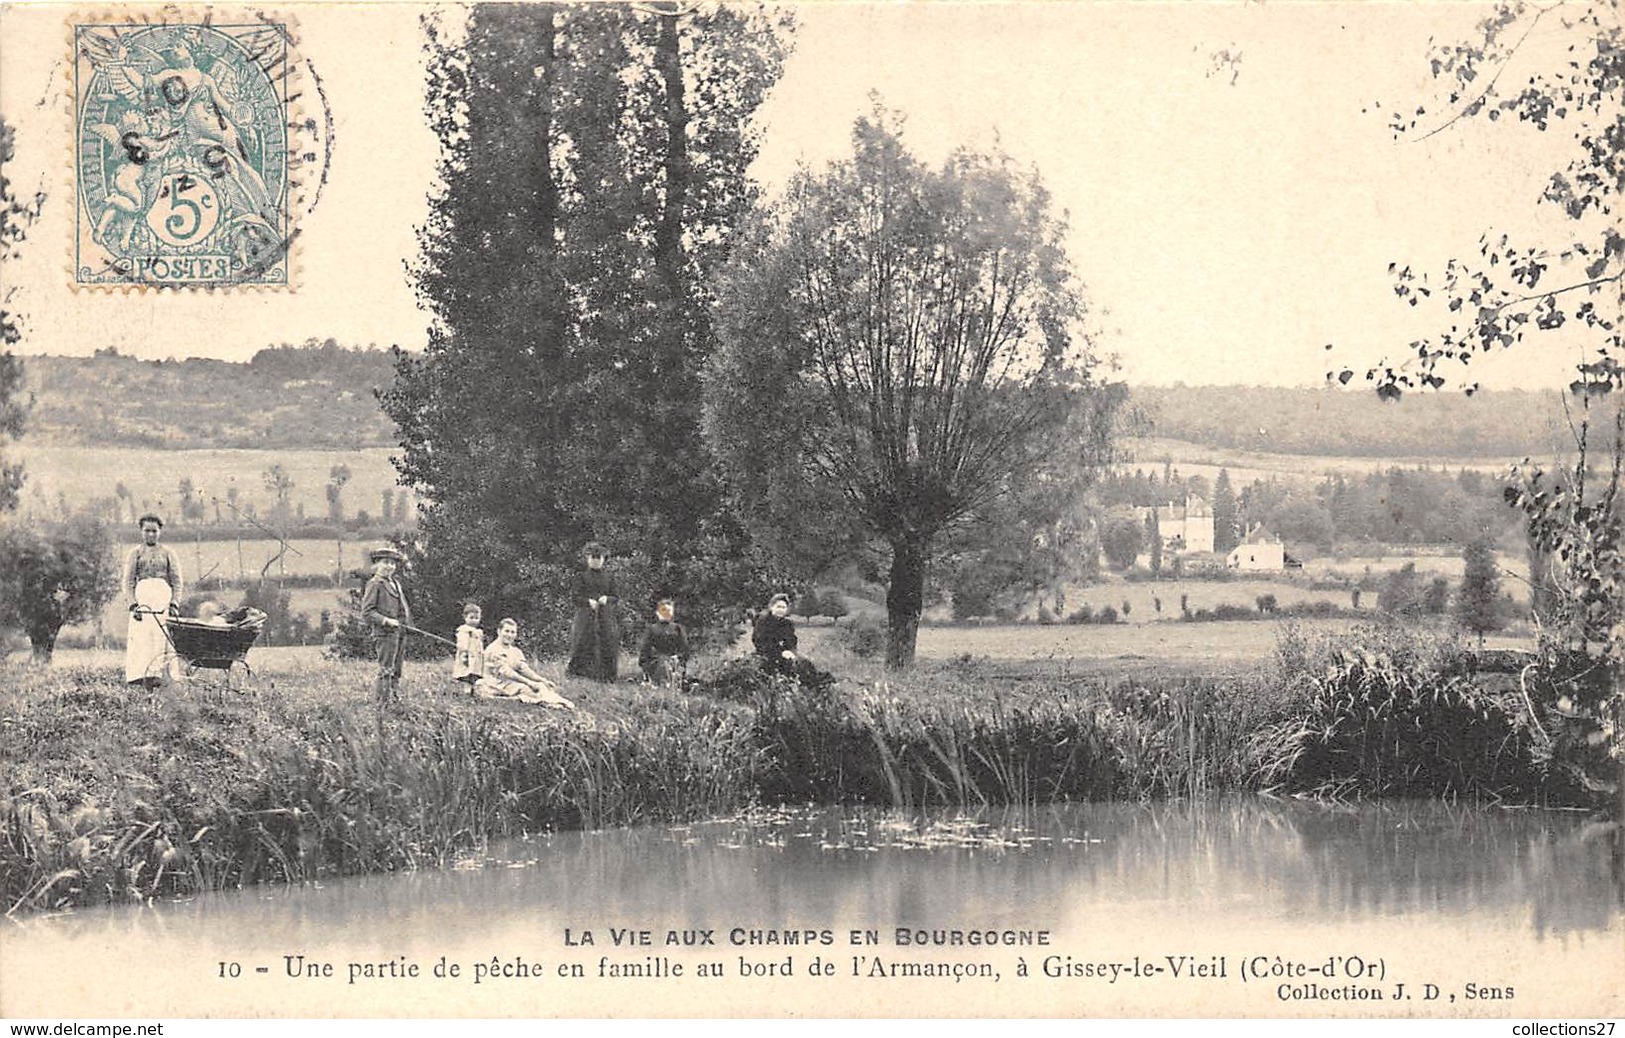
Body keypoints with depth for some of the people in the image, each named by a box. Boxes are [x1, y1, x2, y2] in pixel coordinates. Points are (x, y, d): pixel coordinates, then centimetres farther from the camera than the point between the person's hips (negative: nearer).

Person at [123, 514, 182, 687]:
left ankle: (156, 674, -11)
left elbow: (177, 581, 11)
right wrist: (133, 603, -8)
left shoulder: (167, 554, 15)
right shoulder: (135, 553, 12)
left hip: (163, 596, 1)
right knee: (142, 636, -11)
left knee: (163, 637, -9)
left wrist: (174, 603, -3)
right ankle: (140, 674, -15)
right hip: (142, 596, -1)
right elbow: (128, 581, 6)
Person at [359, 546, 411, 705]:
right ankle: (384, 702, -6)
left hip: (400, 632, 8)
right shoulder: (374, 584, -7)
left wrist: (407, 624, 13)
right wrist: (386, 621, -19)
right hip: (386, 633, -8)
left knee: (396, 670, 13)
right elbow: (366, 613, -12)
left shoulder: (395, 583, 18)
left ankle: (395, 698, 20)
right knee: (386, 670, -8)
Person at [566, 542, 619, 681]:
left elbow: (615, 598, 11)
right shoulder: (581, 576, 5)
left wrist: (607, 599, -10)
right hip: (586, 617, -2)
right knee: (584, 646, -9)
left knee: (606, 646, -3)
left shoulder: (609, 578, 13)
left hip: (605, 617, 2)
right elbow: (575, 597, 0)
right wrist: (588, 601, -17)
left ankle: (605, 677, 0)